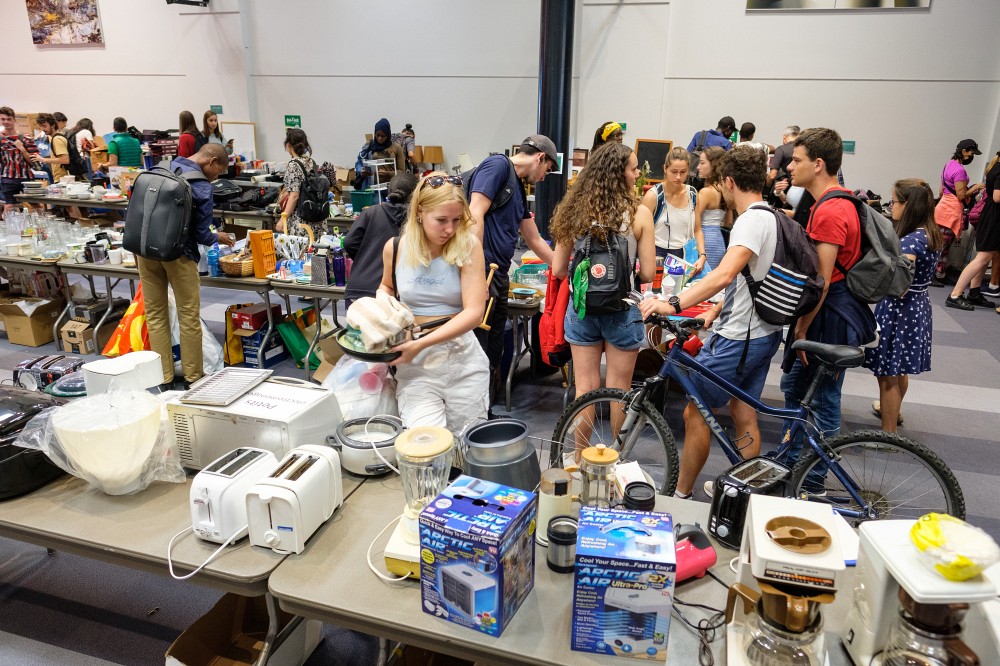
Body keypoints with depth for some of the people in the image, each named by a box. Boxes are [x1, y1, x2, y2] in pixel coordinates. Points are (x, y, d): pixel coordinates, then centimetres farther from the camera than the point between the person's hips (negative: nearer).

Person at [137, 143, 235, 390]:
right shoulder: (202, 187, -11)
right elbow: (202, 234, -9)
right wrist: (218, 238, 13)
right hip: (178, 254, -5)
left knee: (155, 315, 10)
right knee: (189, 317, 6)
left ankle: (164, 378, 15)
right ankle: (193, 377, 15)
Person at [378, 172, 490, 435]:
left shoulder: (468, 246, -8)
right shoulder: (395, 247, -1)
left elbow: (474, 312, -16)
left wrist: (421, 343, -23)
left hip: (462, 357, 0)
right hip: (414, 363, 1)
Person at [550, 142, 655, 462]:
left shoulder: (574, 210, -3)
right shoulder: (639, 213, -11)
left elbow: (558, 270, 0)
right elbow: (648, 273, -7)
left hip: (582, 307, 2)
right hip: (621, 310, -2)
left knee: (585, 390, 14)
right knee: (617, 394, 14)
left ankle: (581, 460, 27)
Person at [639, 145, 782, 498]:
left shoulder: (752, 220, -20)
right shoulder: (771, 217, 12)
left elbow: (725, 274, -36)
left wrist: (673, 304, -42)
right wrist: (716, 311, 19)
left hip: (737, 338, -10)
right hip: (763, 333, 10)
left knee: (695, 413, 2)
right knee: (744, 416, 18)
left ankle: (681, 495, 15)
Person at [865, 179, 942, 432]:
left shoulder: (911, 241, -24)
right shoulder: (929, 234, 4)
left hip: (899, 310, -10)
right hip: (918, 308, 10)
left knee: (888, 375, 2)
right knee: (900, 369, 28)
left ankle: (889, 434, 11)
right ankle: (893, 410, 49)